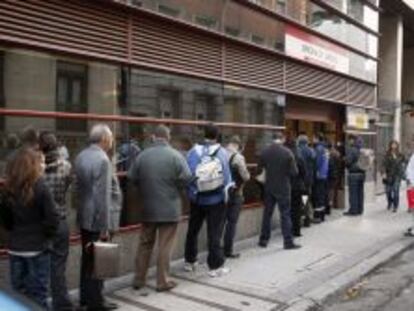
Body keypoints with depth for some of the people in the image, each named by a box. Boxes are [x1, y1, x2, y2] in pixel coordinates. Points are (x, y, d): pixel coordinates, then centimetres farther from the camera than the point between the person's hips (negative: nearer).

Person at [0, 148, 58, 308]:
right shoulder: (40, 188, -15)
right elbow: (52, 219, -16)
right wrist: (46, 235, 0)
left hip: (15, 248, 5)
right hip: (37, 248, -4)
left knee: (18, 294, 15)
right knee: (37, 296, 6)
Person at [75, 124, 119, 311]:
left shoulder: (80, 156, 6)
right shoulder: (102, 160, -20)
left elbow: (79, 187, 12)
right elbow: (103, 196, -23)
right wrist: (105, 227, -19)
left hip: (84, 217, 8)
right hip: (97, 220, -8)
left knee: (87, 259, 19)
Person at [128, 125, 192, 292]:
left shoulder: (142, 155, -2)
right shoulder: (175, 155, -10)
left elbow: (131, 177, 0)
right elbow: (187, 177, -13)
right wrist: (175, 188, 6)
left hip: (147, 208, 3)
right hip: (170, 208, -3)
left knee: (145, 244, 15)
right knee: (165, 246, 5)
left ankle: (139, 279, 22)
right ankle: (163, 281, 12)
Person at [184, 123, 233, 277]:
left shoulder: (193, 152, -5)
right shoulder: (222, 152, -8)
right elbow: (227, 177, -8)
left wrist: (191, 193, 5)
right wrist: (226, 195, 5)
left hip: (197, 199, 2)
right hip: (216, 199, -2)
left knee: (192, 231, 17)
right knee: (214, 233, 4)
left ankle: (190, 261, 29)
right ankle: (215, 266, 7)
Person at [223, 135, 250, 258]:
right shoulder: (238, 157, -14)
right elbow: (245, 176, -13)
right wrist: (248, 174, 8)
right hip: (235, 194, -5)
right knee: (231, 222, 4)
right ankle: (228, 250, 9)